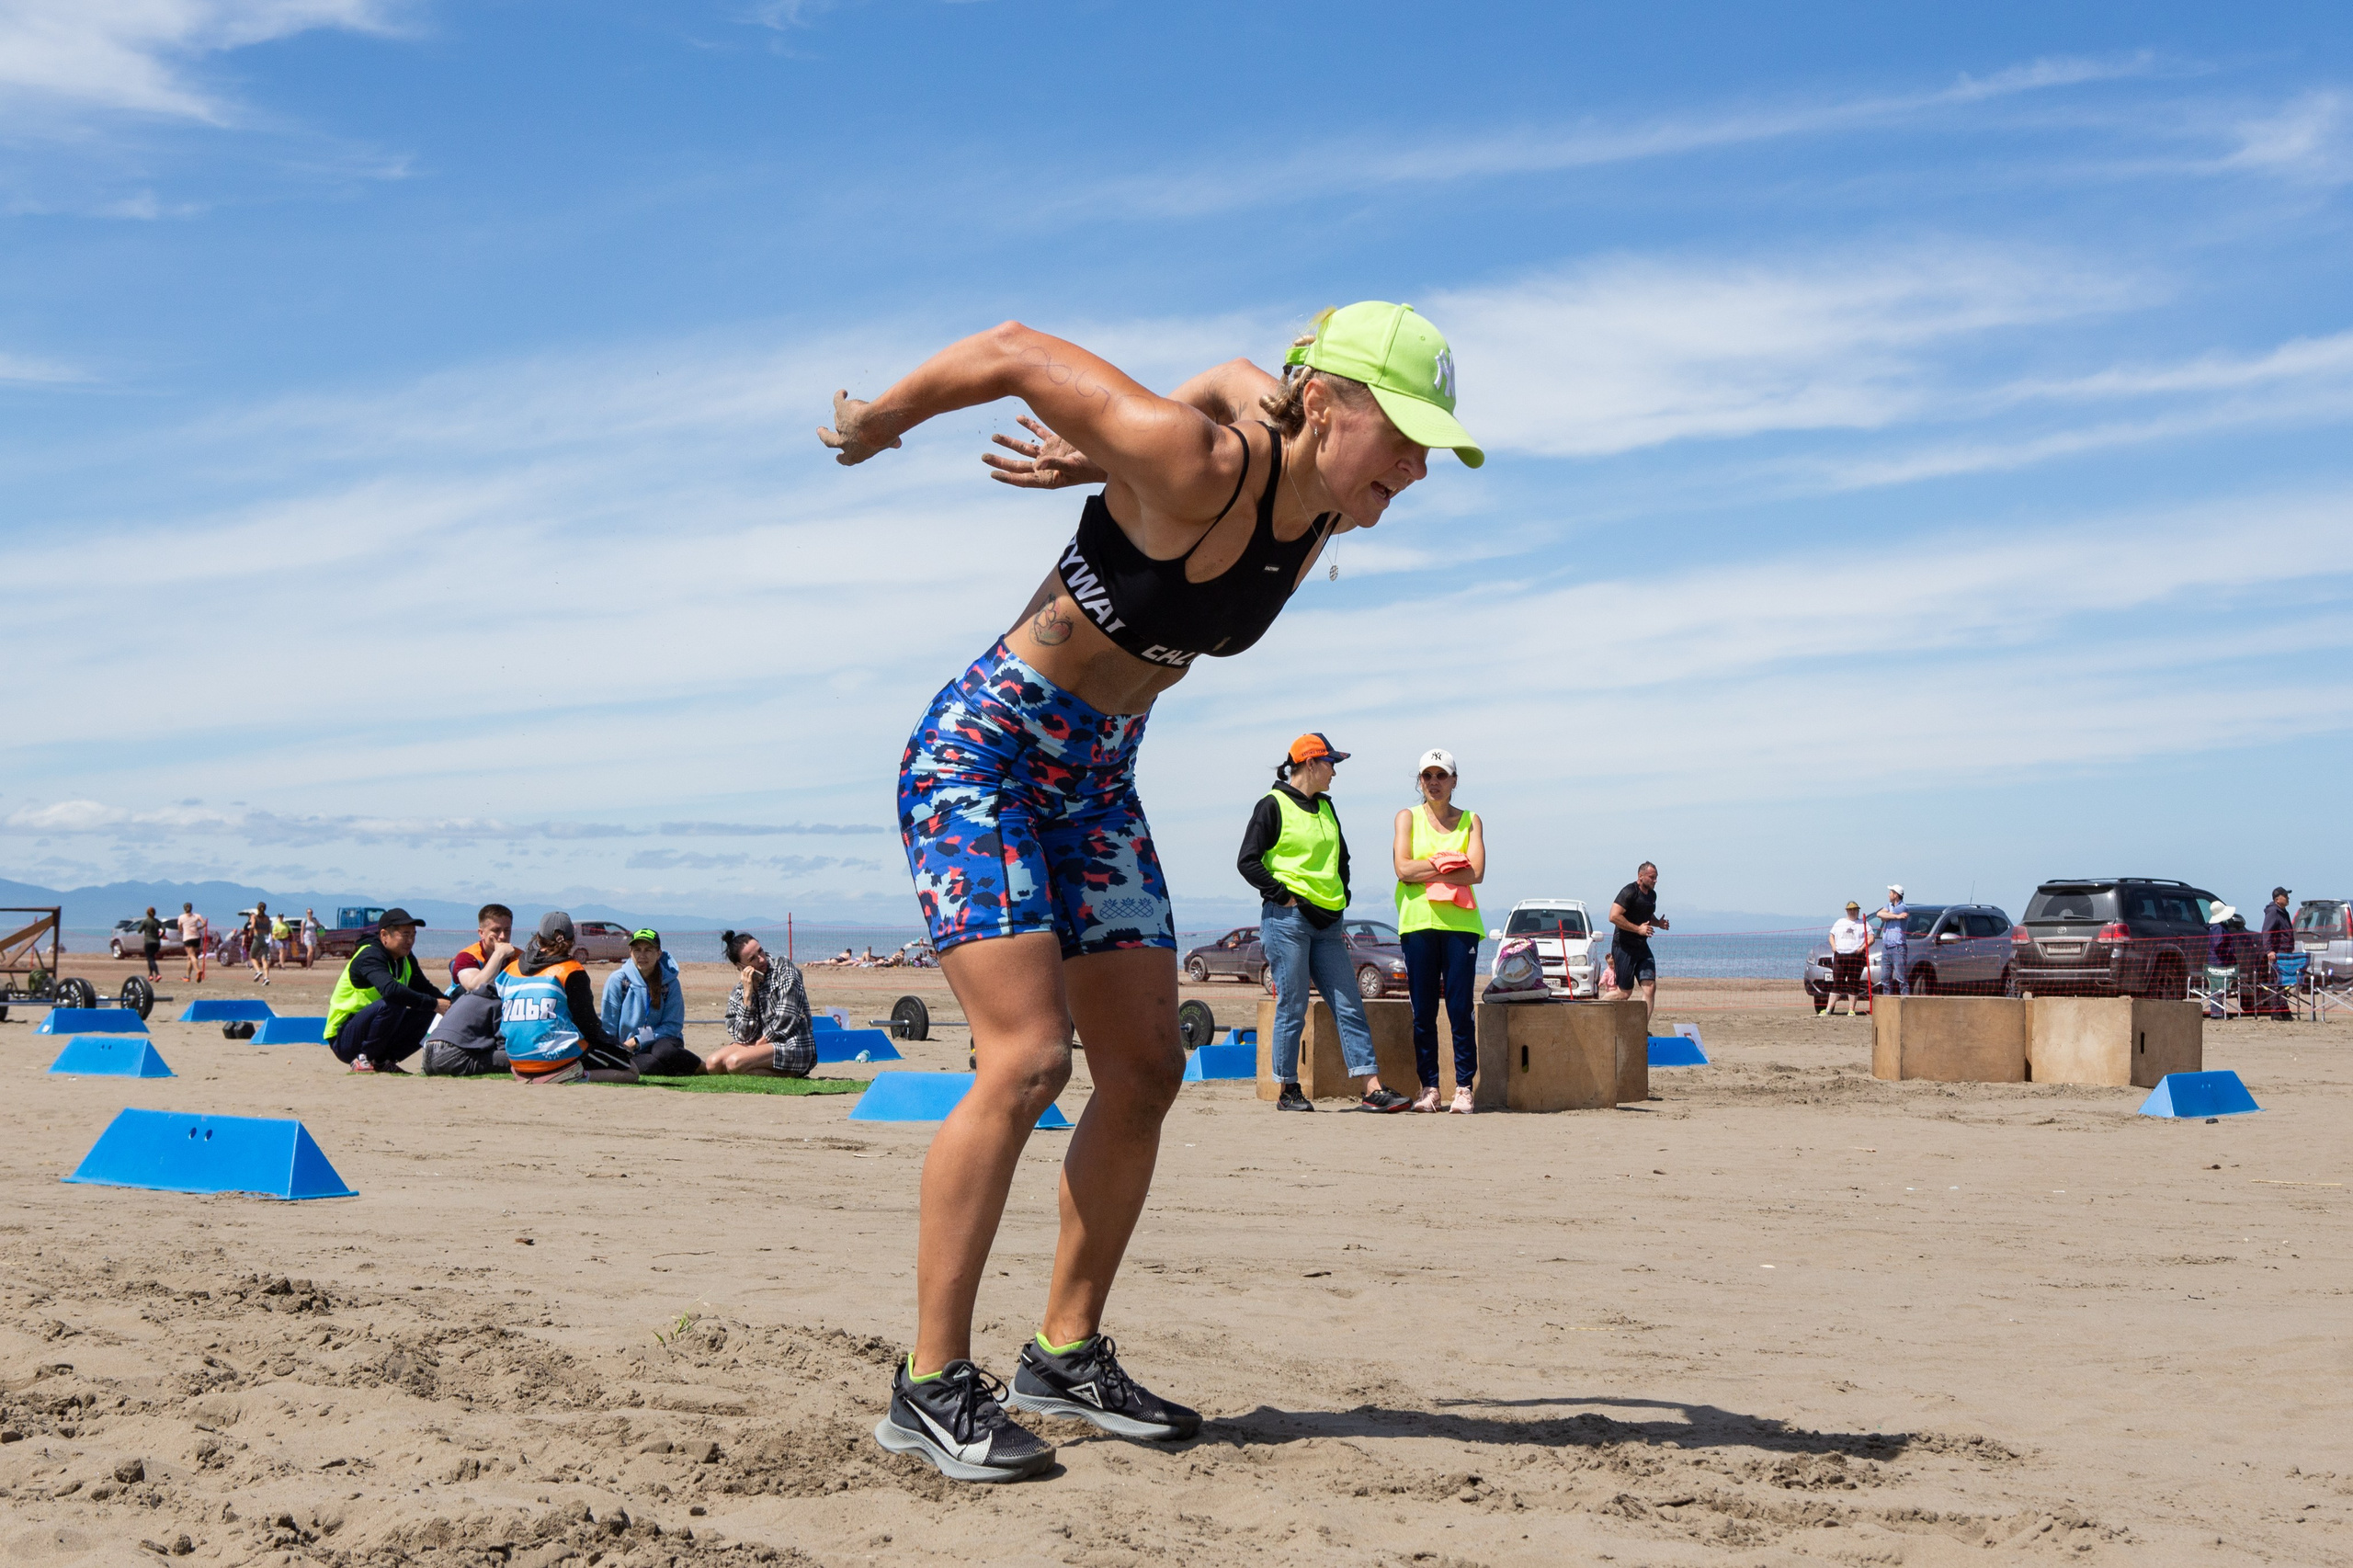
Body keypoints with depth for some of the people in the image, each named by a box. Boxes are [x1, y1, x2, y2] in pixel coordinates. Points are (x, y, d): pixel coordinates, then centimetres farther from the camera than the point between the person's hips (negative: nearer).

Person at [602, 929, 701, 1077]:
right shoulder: (617, 980, -1)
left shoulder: (670, 982, 0)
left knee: (664, 1051, -37)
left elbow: (673, 1025, -5)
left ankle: (701, 1068, -11)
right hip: (631, 1053, -1)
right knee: (650, 1065, -36)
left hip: (661, 1041, 1)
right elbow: (608, 1027, 1)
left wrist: (635, 1041, -15)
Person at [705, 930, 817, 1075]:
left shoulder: (783, 968, -4)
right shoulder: (737, 993, 8)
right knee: (713, 1063, -14)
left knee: (734, 1062, -27)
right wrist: (748, 994, -9)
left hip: (793, 1047, -7)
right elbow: (743, 1037, -4)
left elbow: (787, 1017, -12)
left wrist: (761, 1042, -7)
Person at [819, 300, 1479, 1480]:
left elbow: (1233, 376, 18)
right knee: (1026, 1059, -19)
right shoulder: (1194, 467, -25)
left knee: (1143, 1074, 4)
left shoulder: (1319, 511, -2)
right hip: (982, 751, -8)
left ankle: (1066, 1354, 17)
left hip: (1097, 778, 8)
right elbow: (1017, 353, -17)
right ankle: (932, 1385, -11)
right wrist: (879, 420, -3)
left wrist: (1107, 465, 13)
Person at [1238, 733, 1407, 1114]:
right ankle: (1288, 1090, 7)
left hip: (1327, 923, 7)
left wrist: (1341, 899, 16)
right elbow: (1247, 861, -8)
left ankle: (1373, 1089, -2)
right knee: (1292, 1008, -4)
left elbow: (1341, 857, 29)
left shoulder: (1325, 807, 18)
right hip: (1287, 920, -7)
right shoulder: (1273, 806, -4)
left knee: (1349, 1005, 0)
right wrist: (1284, 895, -12)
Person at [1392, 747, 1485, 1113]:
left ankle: (1464, 1087, -1)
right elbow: (1403, 869, -4)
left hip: (1460, 923, 0)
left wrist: (1425, 871, -8)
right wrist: (1450, 863, -6)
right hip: (1418, 922, 0)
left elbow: (1476, 873, -4)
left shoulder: (1470, 821, 11)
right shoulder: (1408, 818, 11)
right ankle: (1429, 1087, 7)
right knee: (1423, 1011, 1)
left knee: (1461, 1008, -5)